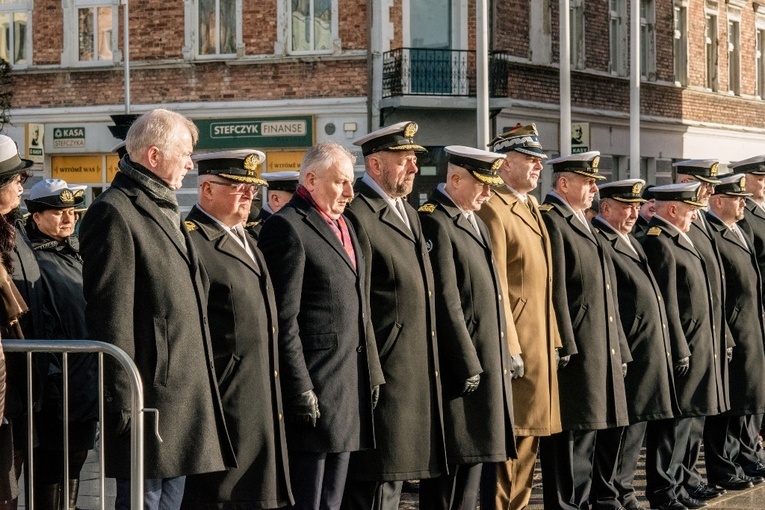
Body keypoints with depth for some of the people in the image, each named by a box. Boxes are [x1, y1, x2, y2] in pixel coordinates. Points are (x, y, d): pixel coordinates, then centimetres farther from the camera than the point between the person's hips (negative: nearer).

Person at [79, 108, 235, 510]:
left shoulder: (165, 210, 20)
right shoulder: (114, 213, -12)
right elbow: (110, 316, -17)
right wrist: (123, 402, -19)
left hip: (185, 397, 10)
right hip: (150, 402, -10)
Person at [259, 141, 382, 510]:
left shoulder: (343, 225, 18)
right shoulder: (287, 227, -11)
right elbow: (283, 319, -16)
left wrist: (372, 371, 17)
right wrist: (300, 389, -19)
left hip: (350, 380, 9)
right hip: (314, 385, -9)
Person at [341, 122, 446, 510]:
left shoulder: (409, 214, 18)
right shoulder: (357, 216, -13)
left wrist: (432, 365, 18)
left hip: (417, 377, 9)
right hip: (385, 379, -9)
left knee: (393, 476, 14)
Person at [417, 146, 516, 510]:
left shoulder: (476, 222, 17)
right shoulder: (434, 222, -14)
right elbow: (445, 302, -19)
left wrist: (504, 358, 17)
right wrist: (467, 365, -19)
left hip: (487, 365, 10)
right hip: (458, 367, -10)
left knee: (472, 457, 13)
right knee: (450, 463, -5)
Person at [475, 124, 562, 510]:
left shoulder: (532, 209, 17)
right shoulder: (493, 210, -13)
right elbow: (495, 287, -18)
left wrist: (553, 340, 15)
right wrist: (509, 348, -20)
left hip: (539, 345, 9)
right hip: (515, 345, -9)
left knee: (528, 440, 13)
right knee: (508, 442, -5)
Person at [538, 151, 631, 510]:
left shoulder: (583, 225, 22)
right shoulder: (550, 221, -10)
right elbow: (555, 291, -17)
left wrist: (620, 351, 21)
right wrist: (565, 347, -22)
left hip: (606, 355, 10)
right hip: (576, 356, -10)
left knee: (608, 428, 15)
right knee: (575, 437, -7)